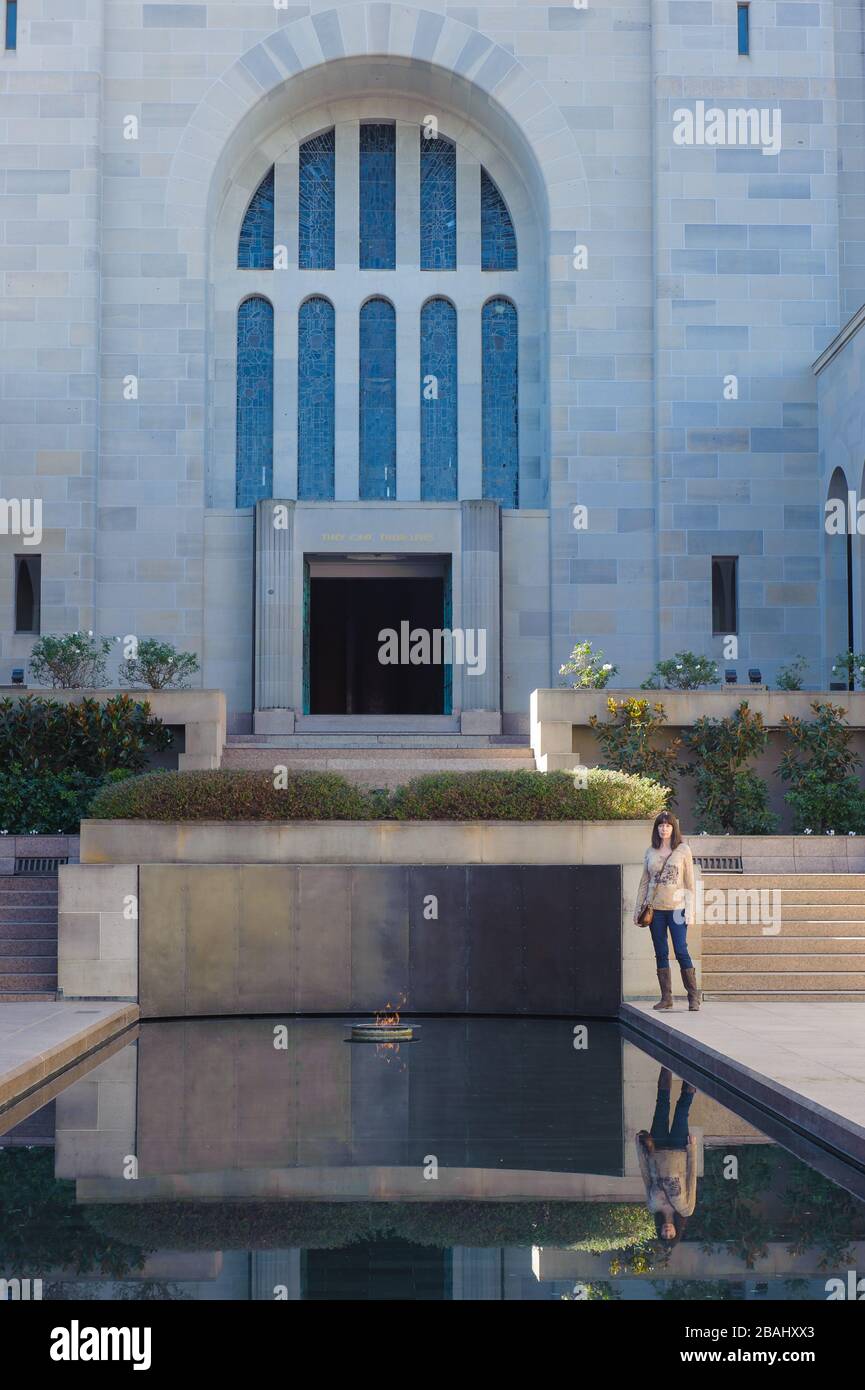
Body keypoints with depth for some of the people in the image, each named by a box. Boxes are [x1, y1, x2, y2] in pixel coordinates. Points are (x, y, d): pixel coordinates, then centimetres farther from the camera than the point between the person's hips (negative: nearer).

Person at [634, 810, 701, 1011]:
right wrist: (638, 907, 10)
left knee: (681, 952, -8)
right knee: (661, 954, 5)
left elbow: (689, 882, 1)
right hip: (655, 908, 3)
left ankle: (693, 997, -1)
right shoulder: (651, 852, 10)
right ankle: (666, 997, 10)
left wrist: (688, 907, -6)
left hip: (676, 907, -3)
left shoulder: (683, 850, 1)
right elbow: (644, 881, 14)